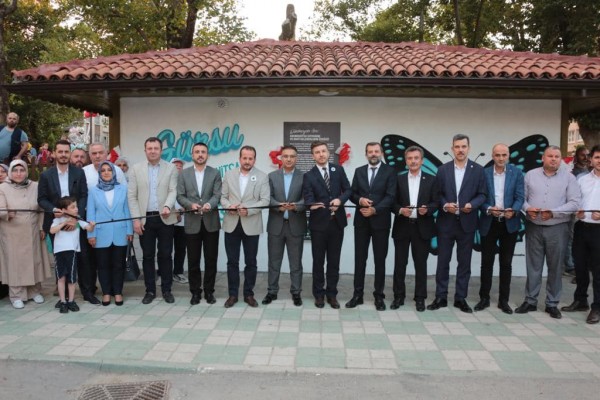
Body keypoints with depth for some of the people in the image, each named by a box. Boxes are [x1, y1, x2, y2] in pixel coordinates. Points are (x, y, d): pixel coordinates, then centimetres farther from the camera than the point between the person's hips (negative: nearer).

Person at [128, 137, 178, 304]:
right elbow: (131, 196, 2)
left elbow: (173, 191, -4)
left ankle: (166, 289, 17)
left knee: (165, 255, 5)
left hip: (165, 218, -1)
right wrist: (136, 219, -5)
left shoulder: (171, 168, 4)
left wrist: (167, 206, -24)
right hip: (145, 218, 1)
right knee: (148, 256, 7)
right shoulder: (136, 169, 5)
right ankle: (150, 290, 19)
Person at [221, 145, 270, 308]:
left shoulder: (262, 177, 0)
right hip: (232, 224, 2)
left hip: (251, 225, -2)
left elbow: (265, 200, -7)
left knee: (251, 262, 6)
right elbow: (223, 196, 8)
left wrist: (249, 210, -20)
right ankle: (232, 294, 18)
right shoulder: (229, 175, 8)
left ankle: (249, 294, 19)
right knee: (232, 261, 7)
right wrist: (228, 206, -14)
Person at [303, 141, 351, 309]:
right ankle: (319, 294, 20)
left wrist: (340, 200, -15)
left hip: (337, 222, 2)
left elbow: (348, 189, 5)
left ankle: (332, 294, 20)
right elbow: (308, 199, -13)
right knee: (318, 261, 7)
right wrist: (312, 205, -35)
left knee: (334, 260, 9)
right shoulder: (308, 176, -2)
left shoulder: (338, 170, 5)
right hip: (318, 223, -2)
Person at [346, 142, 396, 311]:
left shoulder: (390, 171, -1)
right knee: (359, 258, 6)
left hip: (380, 220, -3)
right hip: (361, 221, 3)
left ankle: (379, 296, 15)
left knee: (380, 259, 5)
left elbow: (390, 196, -9)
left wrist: (374, 210, -19)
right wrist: (360, 200, -13)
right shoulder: (359, 171, 10)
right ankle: (357, 294, 15)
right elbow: (352, 194, 8)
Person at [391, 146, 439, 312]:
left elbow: (436, 202, 1)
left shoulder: (431, 180, 5)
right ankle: (399, 296, 17)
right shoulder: (399, 179, 7)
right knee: (399, 264, 5)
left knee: (421, 264, 6)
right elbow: (393, 202, 4)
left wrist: (427, 209, -18)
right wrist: (400, 210, -16)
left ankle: (420, 298, 17)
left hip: (422, 227, -1)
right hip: (402, 227, 1)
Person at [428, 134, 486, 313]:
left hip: (467, 223, 0)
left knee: (464, 263, 7)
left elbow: (482, 195, 1)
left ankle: (461, 298, 18)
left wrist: (472, 205, -17)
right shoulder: (443, 169, 5)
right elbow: (438, 194, 4)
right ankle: (441, 297, 14)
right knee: (443, 262, 4)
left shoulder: (478, 170, 3)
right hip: (446, 222, 0)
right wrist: (445, 205, -15)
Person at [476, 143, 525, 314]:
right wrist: (489, 209, -19)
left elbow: (520, 197, -3)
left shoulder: (516, 173, 2)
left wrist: (513, 210, -22)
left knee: (506, 263, 8)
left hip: (509, 224, 0)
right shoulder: (484, 173, 1)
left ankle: (503, 300, 18)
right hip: (489, 223, 0)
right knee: (486, 262, 6)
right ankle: (484, 297, 17)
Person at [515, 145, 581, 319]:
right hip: (533, 227, 1)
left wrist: (553, 212, -18)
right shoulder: (530, 175, 5)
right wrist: (527, 208, -15)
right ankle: (530, 301, 17)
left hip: (557, 228, -1)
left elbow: (574, 203, -7)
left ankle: (552, 304, 18)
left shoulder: (569, 177, 0)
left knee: (555, 267, 7)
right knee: (533, 266, 7)